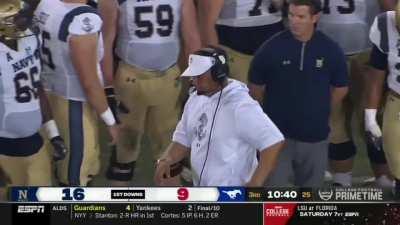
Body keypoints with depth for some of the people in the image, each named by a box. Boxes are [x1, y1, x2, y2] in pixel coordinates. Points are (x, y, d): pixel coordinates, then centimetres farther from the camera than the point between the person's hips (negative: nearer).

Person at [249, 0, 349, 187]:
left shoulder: (331, 50, -5)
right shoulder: (271, 48, -10)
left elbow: (340, 88, 10)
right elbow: (255, 88, 3)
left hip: (315, 136, 2)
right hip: (277, 134, -2)